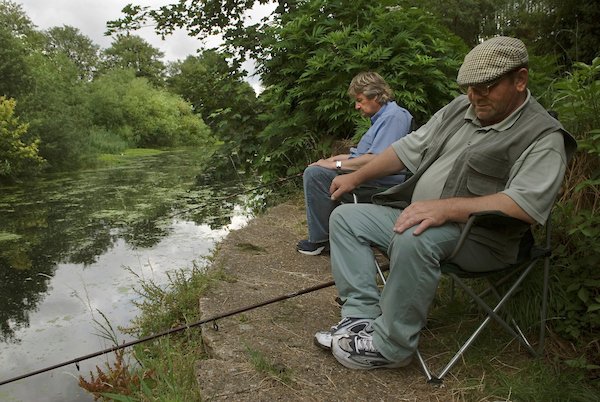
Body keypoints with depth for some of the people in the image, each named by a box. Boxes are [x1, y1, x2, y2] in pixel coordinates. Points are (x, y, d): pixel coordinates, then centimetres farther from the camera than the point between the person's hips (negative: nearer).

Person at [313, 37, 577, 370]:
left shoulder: (543, 137, -9)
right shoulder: (460, 108, 13)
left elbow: (525, 203, -24)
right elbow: (410, 148, 18)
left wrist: (447, 208, -34)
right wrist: (355, 177, 15)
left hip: (478, 239, -8)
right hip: (416, 216, 9)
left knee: (413, 239, -38)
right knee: (346, 217, 0)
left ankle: (389, 345, -19)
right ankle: (362, 315, -10)